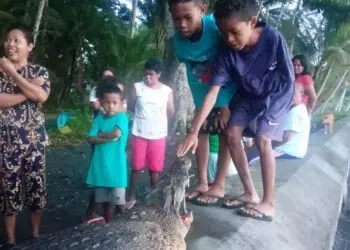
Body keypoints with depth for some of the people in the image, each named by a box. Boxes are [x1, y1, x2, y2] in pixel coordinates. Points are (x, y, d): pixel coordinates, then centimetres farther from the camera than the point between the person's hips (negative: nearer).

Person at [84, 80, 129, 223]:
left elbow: (117, 133, -23)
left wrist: (101, 134, -6)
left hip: (116, 165, -3)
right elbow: (90, 138, -4)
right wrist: (108, 138, -17)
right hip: (100, 164, 3)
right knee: (104, 199, 15)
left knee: (116, 199, 7)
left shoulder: (122, 117, -7)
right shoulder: (99, 118, 4)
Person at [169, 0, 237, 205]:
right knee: (201, 132, 4)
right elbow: (190, 67, -5)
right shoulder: (179, 38, -17)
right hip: (203, 92, 5)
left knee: (225, 134, -2)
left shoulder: (216, 29, -32)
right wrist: (198, 103, -6)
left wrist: (225, 103, -25)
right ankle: (202, 183, 13)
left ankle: (219, 185, 6)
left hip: (227, 90, -4)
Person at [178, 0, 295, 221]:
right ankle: (250, 193, 6)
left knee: (262, 139, -19)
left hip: (276, 94, -4)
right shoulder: (227, 53, -23)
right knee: (232, 134, -7)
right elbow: (213, 92, -28)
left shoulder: (273, 38, -32)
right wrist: (194, 132, -32)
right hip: (248, 95, 4)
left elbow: (288, 79, -20)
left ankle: (269, 203, -10)